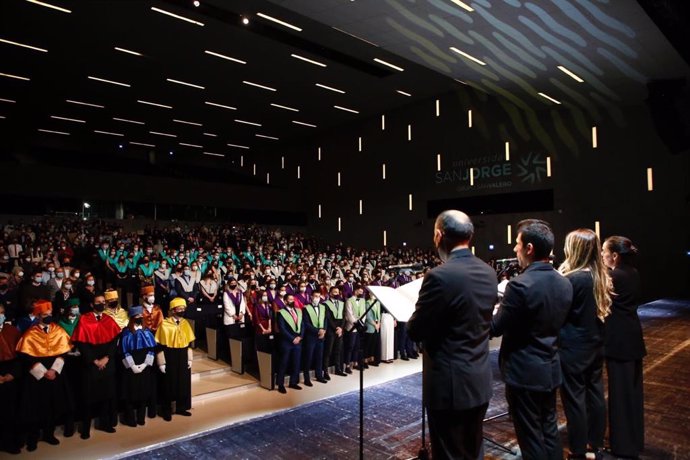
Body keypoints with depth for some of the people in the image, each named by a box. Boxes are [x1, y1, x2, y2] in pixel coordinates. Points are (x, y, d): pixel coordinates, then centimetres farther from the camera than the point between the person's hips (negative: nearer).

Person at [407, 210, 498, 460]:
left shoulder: (440, 276, -24)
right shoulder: (488, 273, 0)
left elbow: (415, 331, -17)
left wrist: (413, 317, 3)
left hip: (450, 384, -7)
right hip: (480, 381, 8)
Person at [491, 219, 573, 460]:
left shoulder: (520, 285, -25)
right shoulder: (564, 283, 0)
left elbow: (495, 328, -16)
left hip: (524, 372, -8)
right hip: (550, 368, 8)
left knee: (531, 437, 7)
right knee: (549, 430, 21)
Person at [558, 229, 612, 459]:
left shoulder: (574, 279, -22)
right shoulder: (602, 277, 2)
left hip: (574, 349, -8)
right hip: (595, 345, 8)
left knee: (575, 399, 4)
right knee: (595, 394, 17)